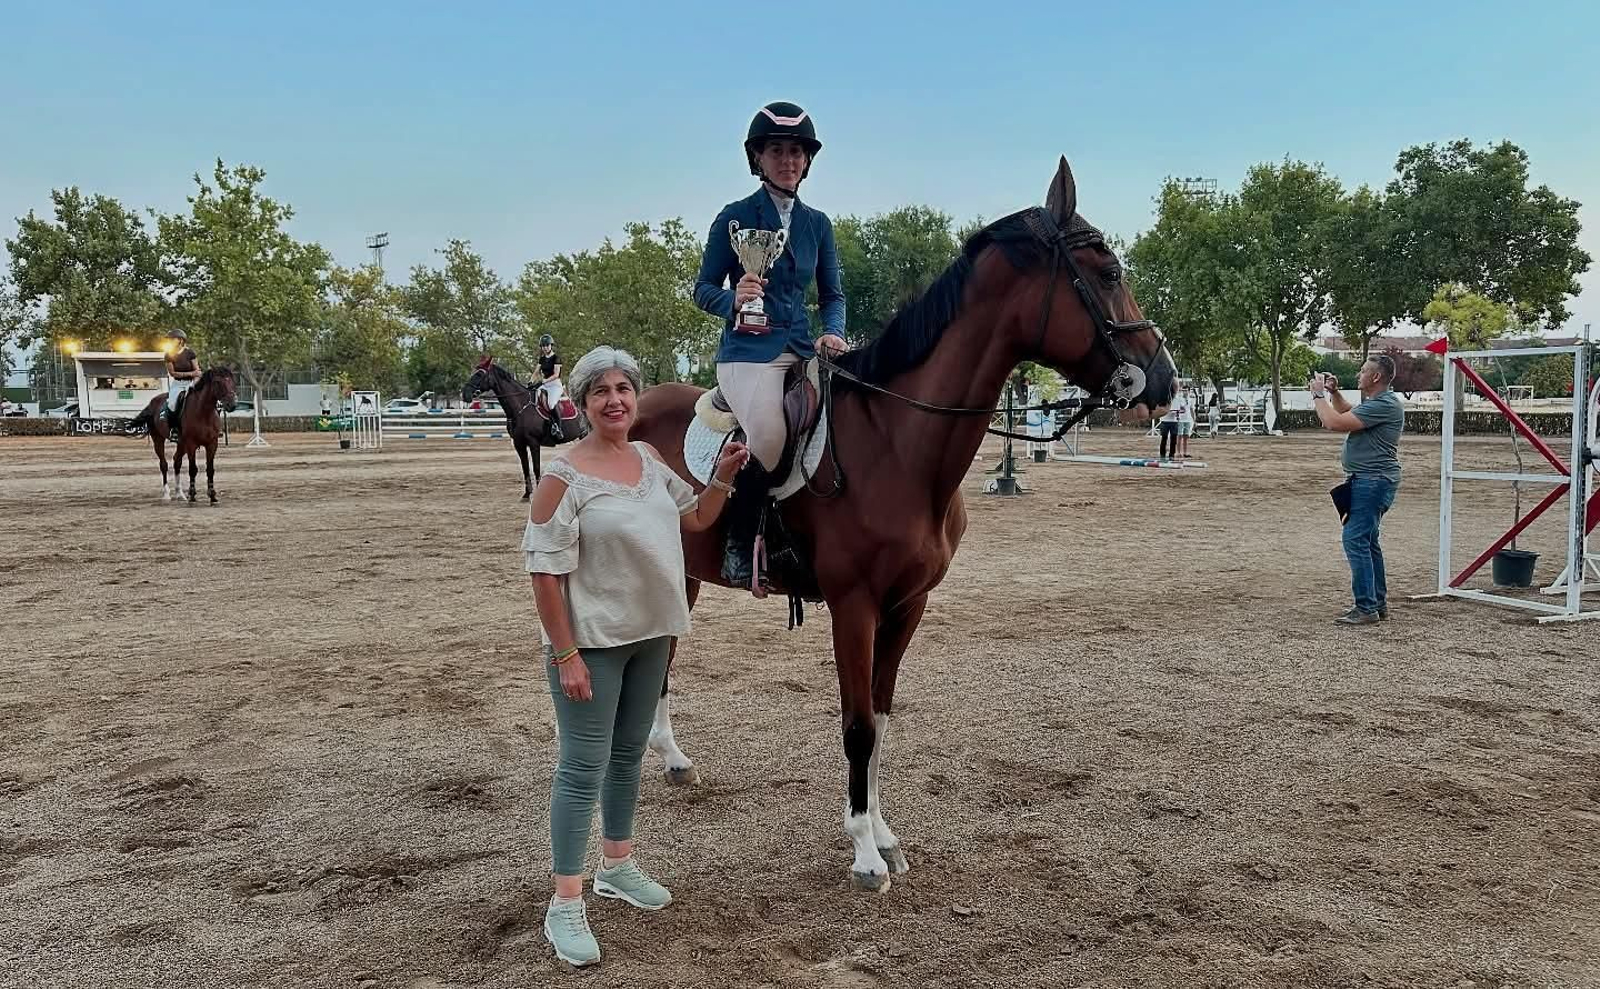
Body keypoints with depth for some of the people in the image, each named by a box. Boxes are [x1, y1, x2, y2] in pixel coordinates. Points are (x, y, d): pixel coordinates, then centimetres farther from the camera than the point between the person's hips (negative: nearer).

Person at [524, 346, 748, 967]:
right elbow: (546, 574, -17)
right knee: (584, 769, -1)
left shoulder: (649, 460, 4)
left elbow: (697, 520, 17)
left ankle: (617, 866, 37)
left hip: (649, 637, 7)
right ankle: (565, 907, 10)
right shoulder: (564, 478, -17)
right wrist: (566, 655, -19)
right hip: (591, 644, -7)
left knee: (628, 756, 19)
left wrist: (725, 475, 1)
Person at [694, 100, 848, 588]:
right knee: (768, 436, -30)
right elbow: (704, 289, 3)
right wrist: (734, 300, -18)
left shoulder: (818, 223, 15)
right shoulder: (735, 217, 2)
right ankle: (738, 542, -9)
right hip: (749, 351, -5)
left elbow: (832, 295, 18)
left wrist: (833, 333, -3)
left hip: (802, 349, 5)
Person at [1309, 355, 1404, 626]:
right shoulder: (1376, 402, 16)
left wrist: (1319, 395, -8)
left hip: (1373, 482, -11)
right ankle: (1378, 604, 23)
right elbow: (1349, 414, 34)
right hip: (1368, 481, 11)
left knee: (1356, 540, -13)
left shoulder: (1384, 405, -18)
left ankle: (1366, 609, -12)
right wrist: (1333, 393, 18)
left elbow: (1335, 423, -23)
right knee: (1367, 541, 16)